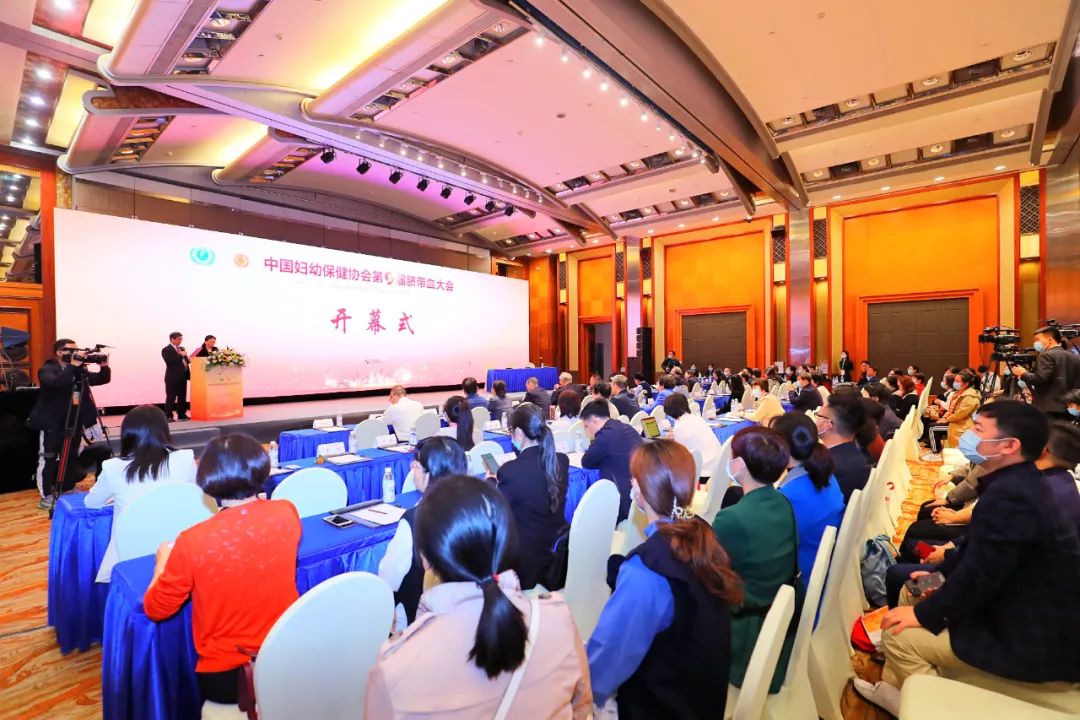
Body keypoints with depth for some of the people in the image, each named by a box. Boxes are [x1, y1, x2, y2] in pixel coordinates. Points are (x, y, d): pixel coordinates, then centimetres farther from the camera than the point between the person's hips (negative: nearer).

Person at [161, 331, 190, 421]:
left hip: (183, 376, 7)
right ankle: (168, 416, -1)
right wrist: (180, 355, -18)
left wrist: (187, 358, 2)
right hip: (173, 377, -7)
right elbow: (169, 361, -21)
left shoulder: (182, 349, 18)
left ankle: (182, 414, 17)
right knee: (171, 397, -5)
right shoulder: (166, 350, -7)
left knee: (182, 397, 11)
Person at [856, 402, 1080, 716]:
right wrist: (940, 573, 11)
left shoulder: (1009, 495, -31)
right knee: (911, 593, 15)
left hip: (1037, 643, -10)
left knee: (899, 634, -8)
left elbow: (978, 576, -26)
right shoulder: (1016, 482, 2)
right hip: (1025, 613, 10)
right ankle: (891, 690, 26)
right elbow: (976, 546, 14)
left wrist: (923, 613, -14)